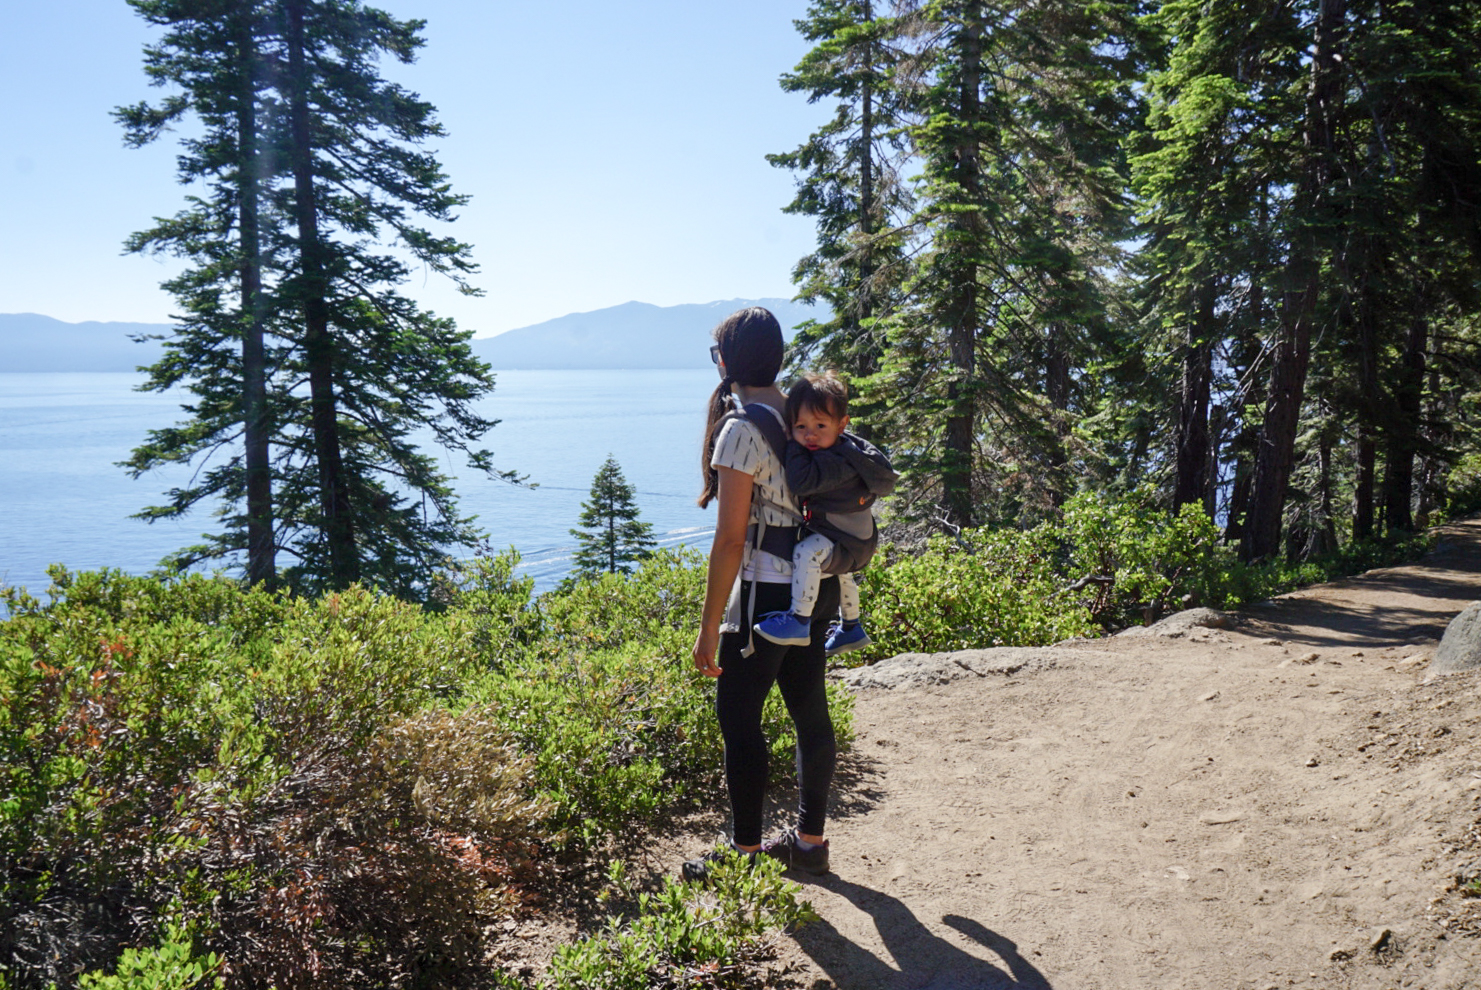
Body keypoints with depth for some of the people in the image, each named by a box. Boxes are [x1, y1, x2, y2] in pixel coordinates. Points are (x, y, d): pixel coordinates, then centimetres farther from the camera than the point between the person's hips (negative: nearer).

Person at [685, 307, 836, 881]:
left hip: (766, 593, -9)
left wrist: (709, 626, -14)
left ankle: (745, 852, 13)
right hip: (816, 586, 9)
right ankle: (809, 840, 27)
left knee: (738, 718, 3)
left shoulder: (742, 428, -16)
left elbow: (731, 538, -18)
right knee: (810, 711, 14)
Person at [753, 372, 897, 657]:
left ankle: (799, 622, -27)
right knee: (841, 572, 36)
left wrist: (793, 445, -29)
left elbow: (802, 481, -42)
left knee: (807, 551, -35)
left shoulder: (840, 461, -31)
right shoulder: (842, 449, -1)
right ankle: (850, 628, 60)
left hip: (848, 543, -11)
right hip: (849, 539, 11)